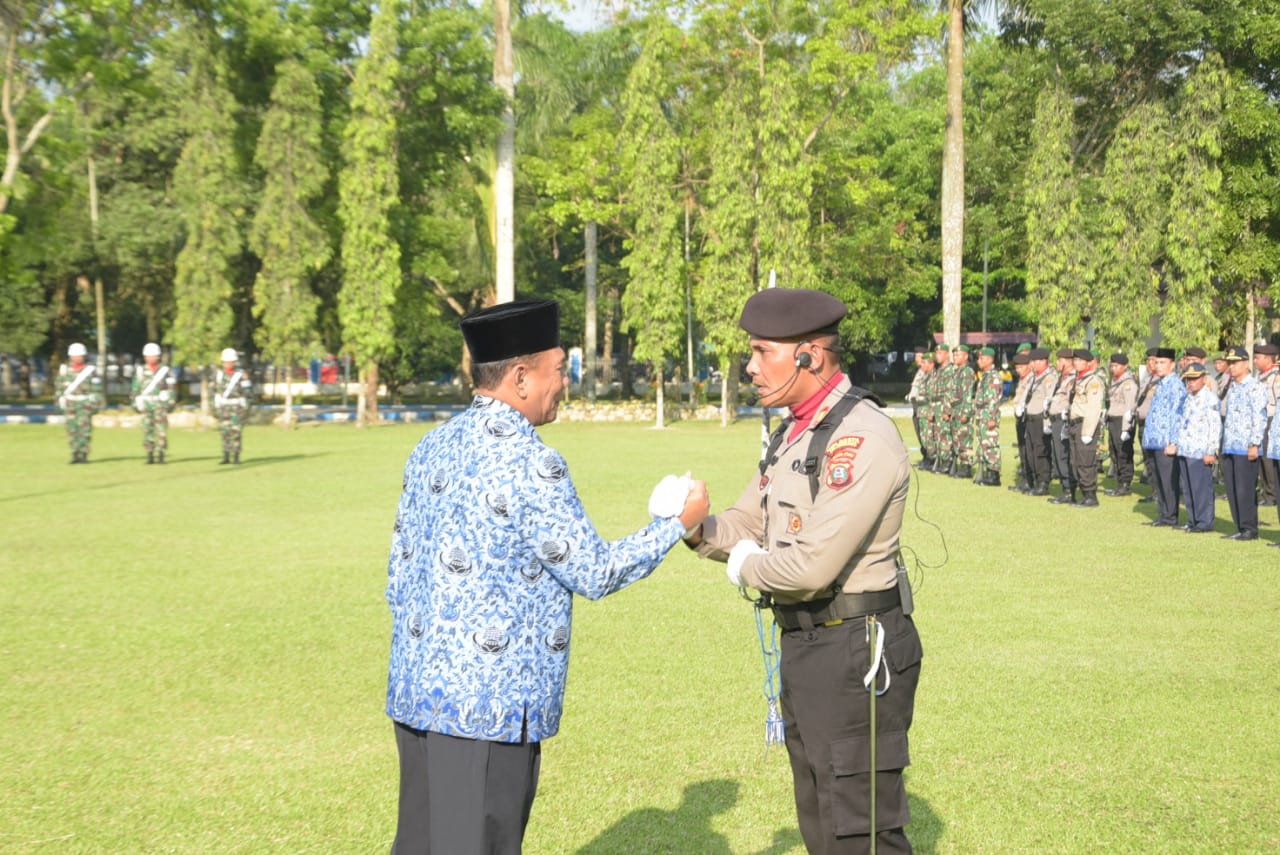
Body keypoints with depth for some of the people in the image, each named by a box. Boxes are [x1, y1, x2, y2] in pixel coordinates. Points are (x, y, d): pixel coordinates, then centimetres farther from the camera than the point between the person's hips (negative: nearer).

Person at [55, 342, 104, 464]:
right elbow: (59, 386, 11)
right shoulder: (64, 369, 7)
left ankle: (83, 455, -5)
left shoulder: (90, 370, 0)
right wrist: (60, 399, 5)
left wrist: (96, 403, -4)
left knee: (85, 429, -8)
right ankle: (75, 455, 4)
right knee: (72, 430, -1)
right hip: (70, 404, 2)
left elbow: (97, 389, 0)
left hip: (85, 403, -2)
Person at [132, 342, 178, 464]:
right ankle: (149, 456, 3)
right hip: (145, 404, 2)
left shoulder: (165, 370, 5)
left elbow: (172, 388, 5)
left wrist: (171, 402, -1)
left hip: (161, 403, -2)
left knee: (161, 430, -8)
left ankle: (160, 455, -6)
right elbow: (135, 389, 12)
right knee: (147, 429, -1)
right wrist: (135, 403, 7)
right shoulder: (140, 371, 10)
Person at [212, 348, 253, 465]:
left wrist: (247, 409, -11)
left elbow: (248, 393, -8)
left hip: (237, 408, -3)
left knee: (236, 433, -7)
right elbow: (215, 392, 10)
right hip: (224, 409, 3)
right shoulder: (219, 375, 4)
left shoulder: (242, 375, -8)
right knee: (225, 433, 1)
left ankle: (236, 457, 1)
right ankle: (226, 457, 7)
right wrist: (214, 408, 7)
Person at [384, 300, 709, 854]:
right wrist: (677, 525, 3)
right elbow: (595, 574, -10)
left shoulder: (433, 448, 9)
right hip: (488, 703, -8)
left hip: (415, 694, 8)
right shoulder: (527, 462, -16)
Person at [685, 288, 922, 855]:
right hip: (804, 645, 10)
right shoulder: (792, 432, 11)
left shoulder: (864, 437, -21)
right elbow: (747, 523, 14)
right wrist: (696, 528, -8)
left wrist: (747, 567, -8)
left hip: (857, 650, -10)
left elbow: (813, 565, -27)